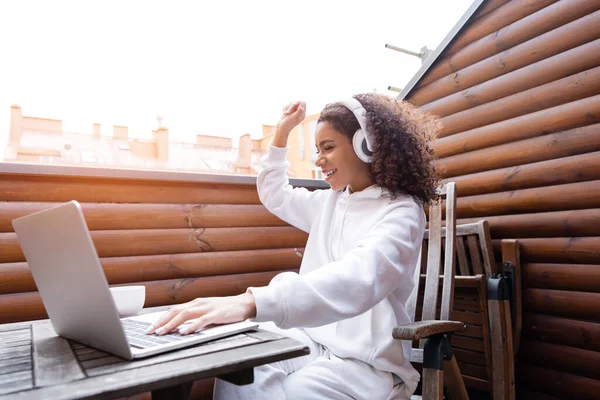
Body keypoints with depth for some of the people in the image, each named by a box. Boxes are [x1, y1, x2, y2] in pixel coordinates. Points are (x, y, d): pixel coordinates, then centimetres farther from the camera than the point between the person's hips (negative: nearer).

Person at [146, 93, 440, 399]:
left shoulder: (402, 212, -11)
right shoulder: (331, 202, 12)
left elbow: (357, 279, -32)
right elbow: (275, 196, 28)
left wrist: (251, 301, -45)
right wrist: (282, 132, 17)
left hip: (367, 361, -5)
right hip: (312, 339, 6)